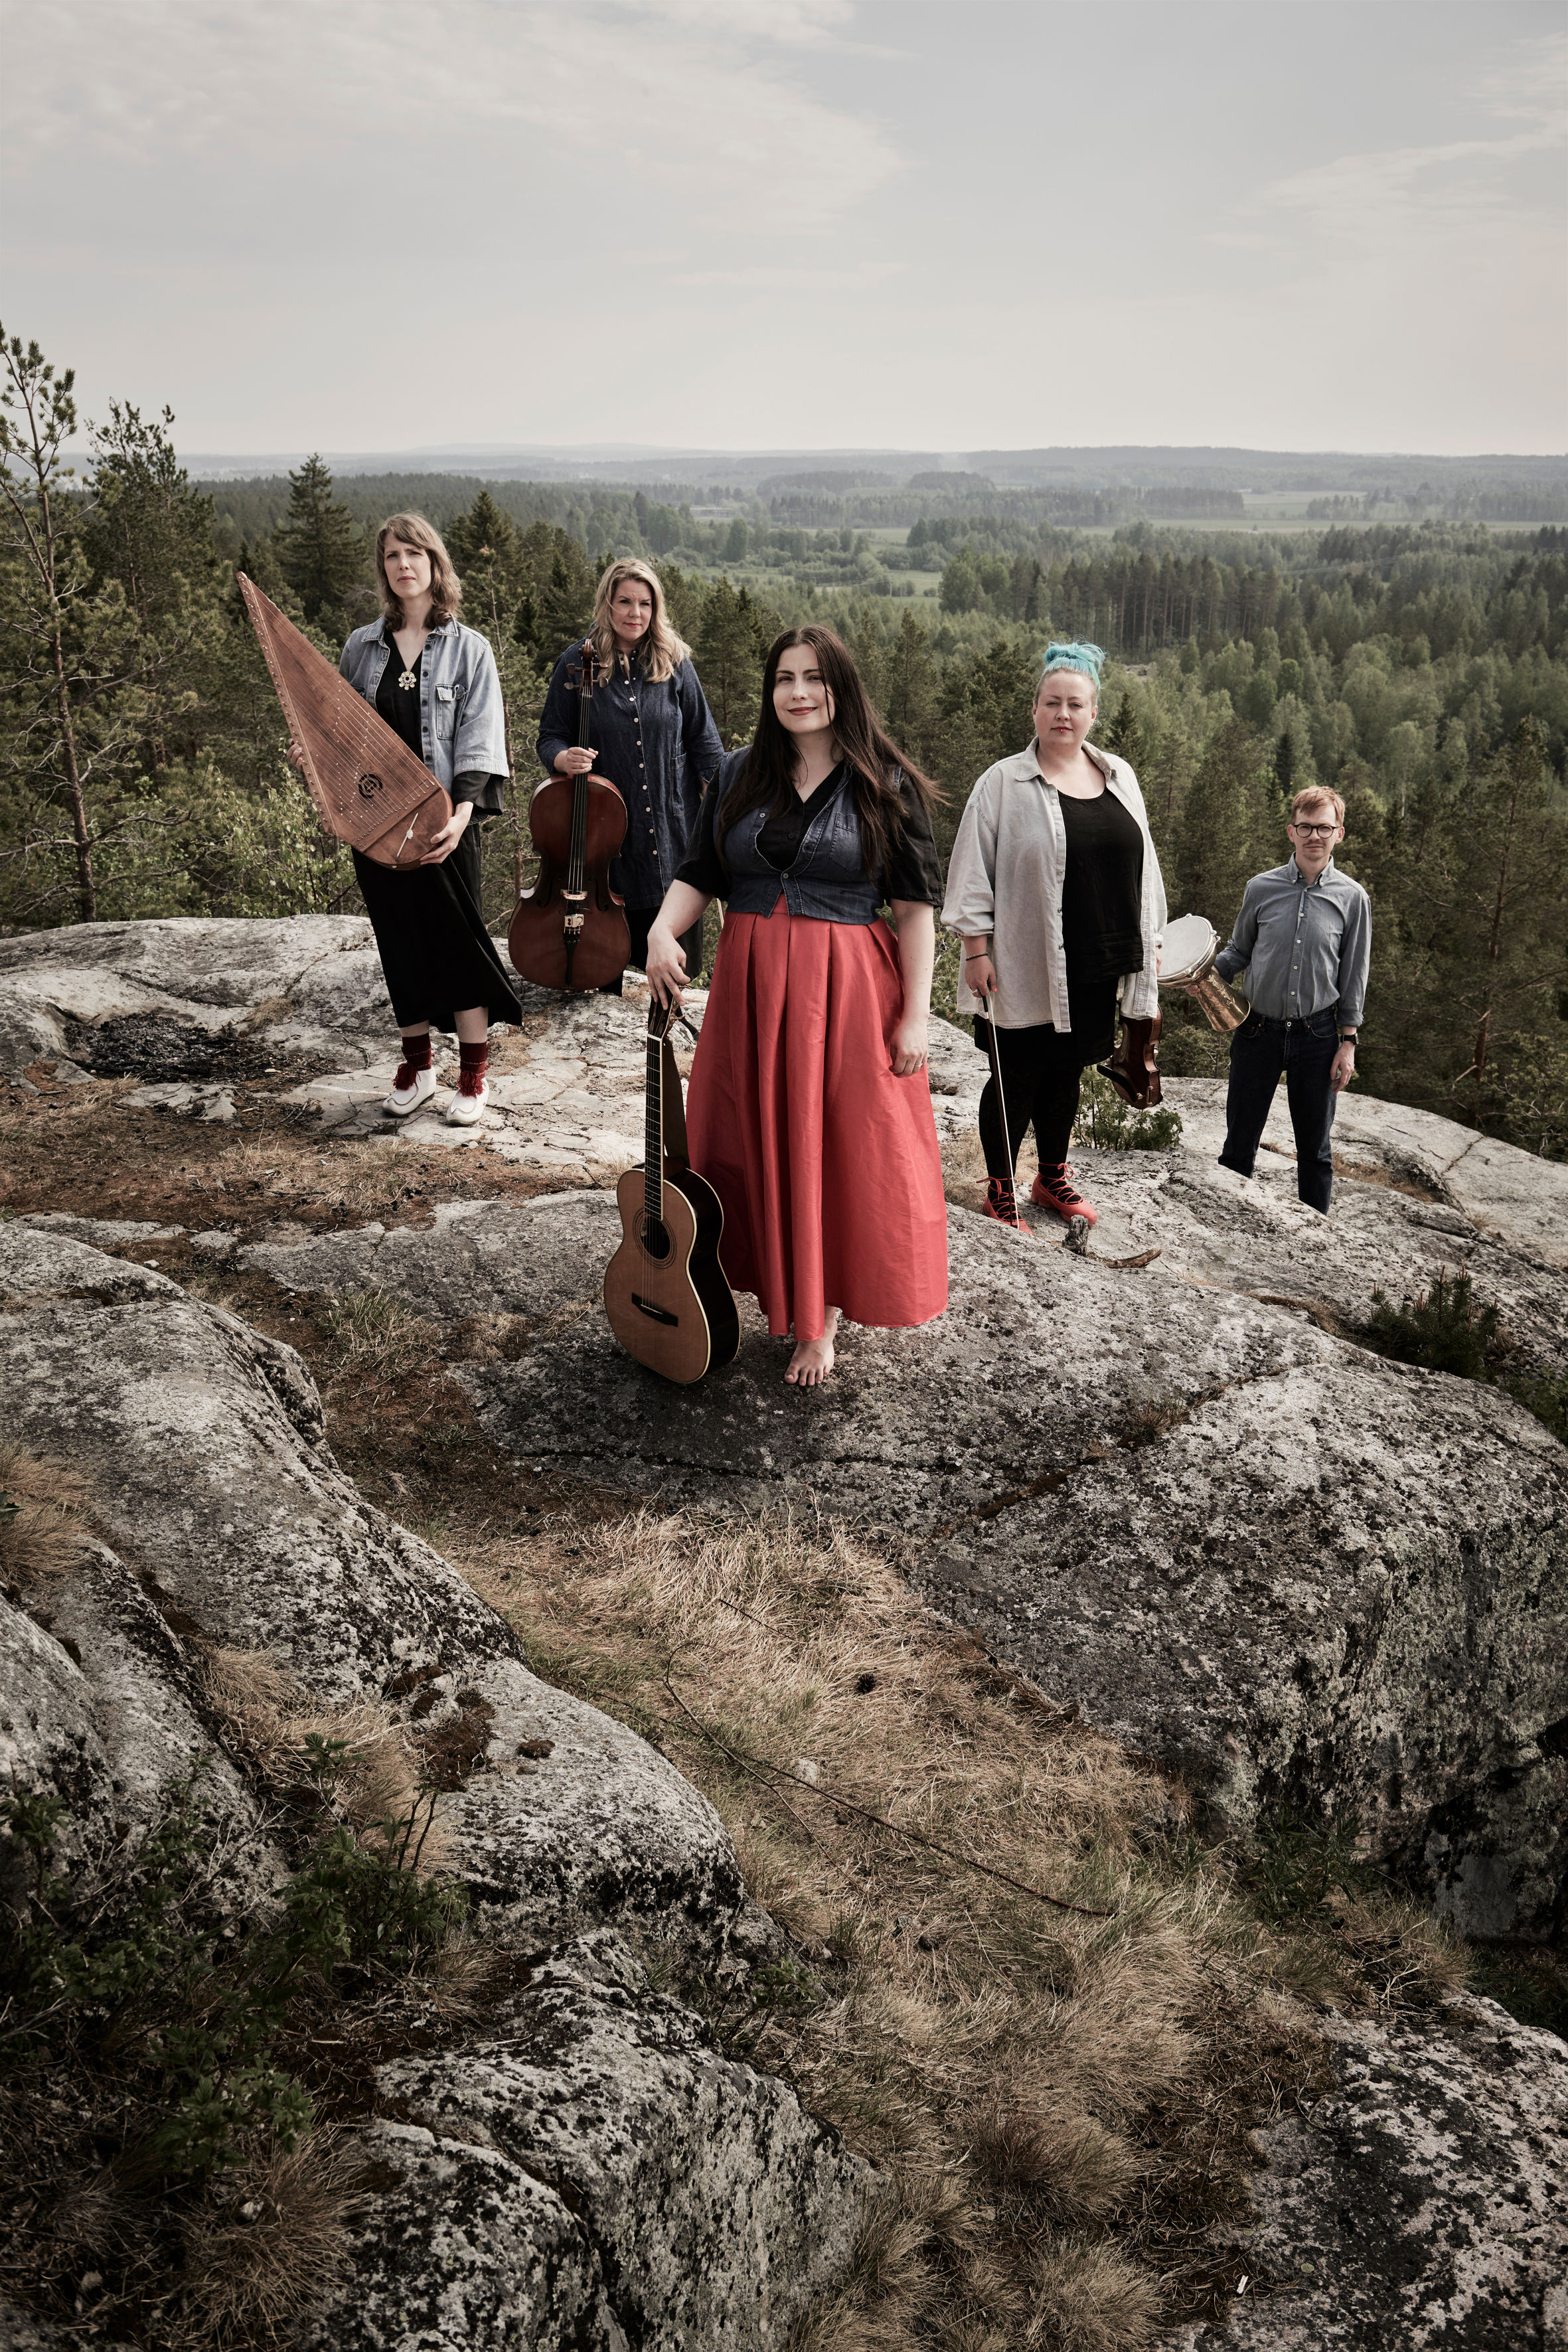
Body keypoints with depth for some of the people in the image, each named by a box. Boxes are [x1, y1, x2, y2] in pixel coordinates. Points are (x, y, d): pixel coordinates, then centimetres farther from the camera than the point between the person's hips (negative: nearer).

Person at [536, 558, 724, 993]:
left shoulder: (674, 663, 2)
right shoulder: (577, 663, -1)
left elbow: (703, 740, 6)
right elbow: (551, 736, 4)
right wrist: (563, 758, -19)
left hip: (670, 820, 1)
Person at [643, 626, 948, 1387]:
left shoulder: (886, 786, -3)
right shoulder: (739, 775, 7)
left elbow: (916, 905, -4)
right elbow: (698, 874, 9)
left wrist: (915, 1014, -10)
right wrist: (663, 930, -11)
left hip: (846, 990, -3)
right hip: (749, 983, 4)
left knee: (836, 1153, 3)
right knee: (751, 1146, 10)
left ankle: (820, 1317, 19)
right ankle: (768, 1288, 29)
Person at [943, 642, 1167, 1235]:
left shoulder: (1119, 777, 9)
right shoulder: (1004, 782, -6)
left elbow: (1140, 861, 16)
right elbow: (973, 870, -6)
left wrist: (1150, 940, 15)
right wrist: (976, 949, -11)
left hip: (1097, 967, 5)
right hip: (1025, 968, -5)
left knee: (1067, 1073, 16)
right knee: (1017, 1079, 3)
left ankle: (1054, 1177, 32)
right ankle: (1001, 1190, 18)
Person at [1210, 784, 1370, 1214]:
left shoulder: (1352, 899, -2)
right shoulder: (1261, 889, 0)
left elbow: (1354, 977, 3)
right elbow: (1239, 952, 12)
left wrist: (1347, 1042, 1)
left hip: (1317, 1036, 0)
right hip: (1259, 1030, 1)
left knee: (1315, 1149, 11)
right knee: (1240, 1143, 7)